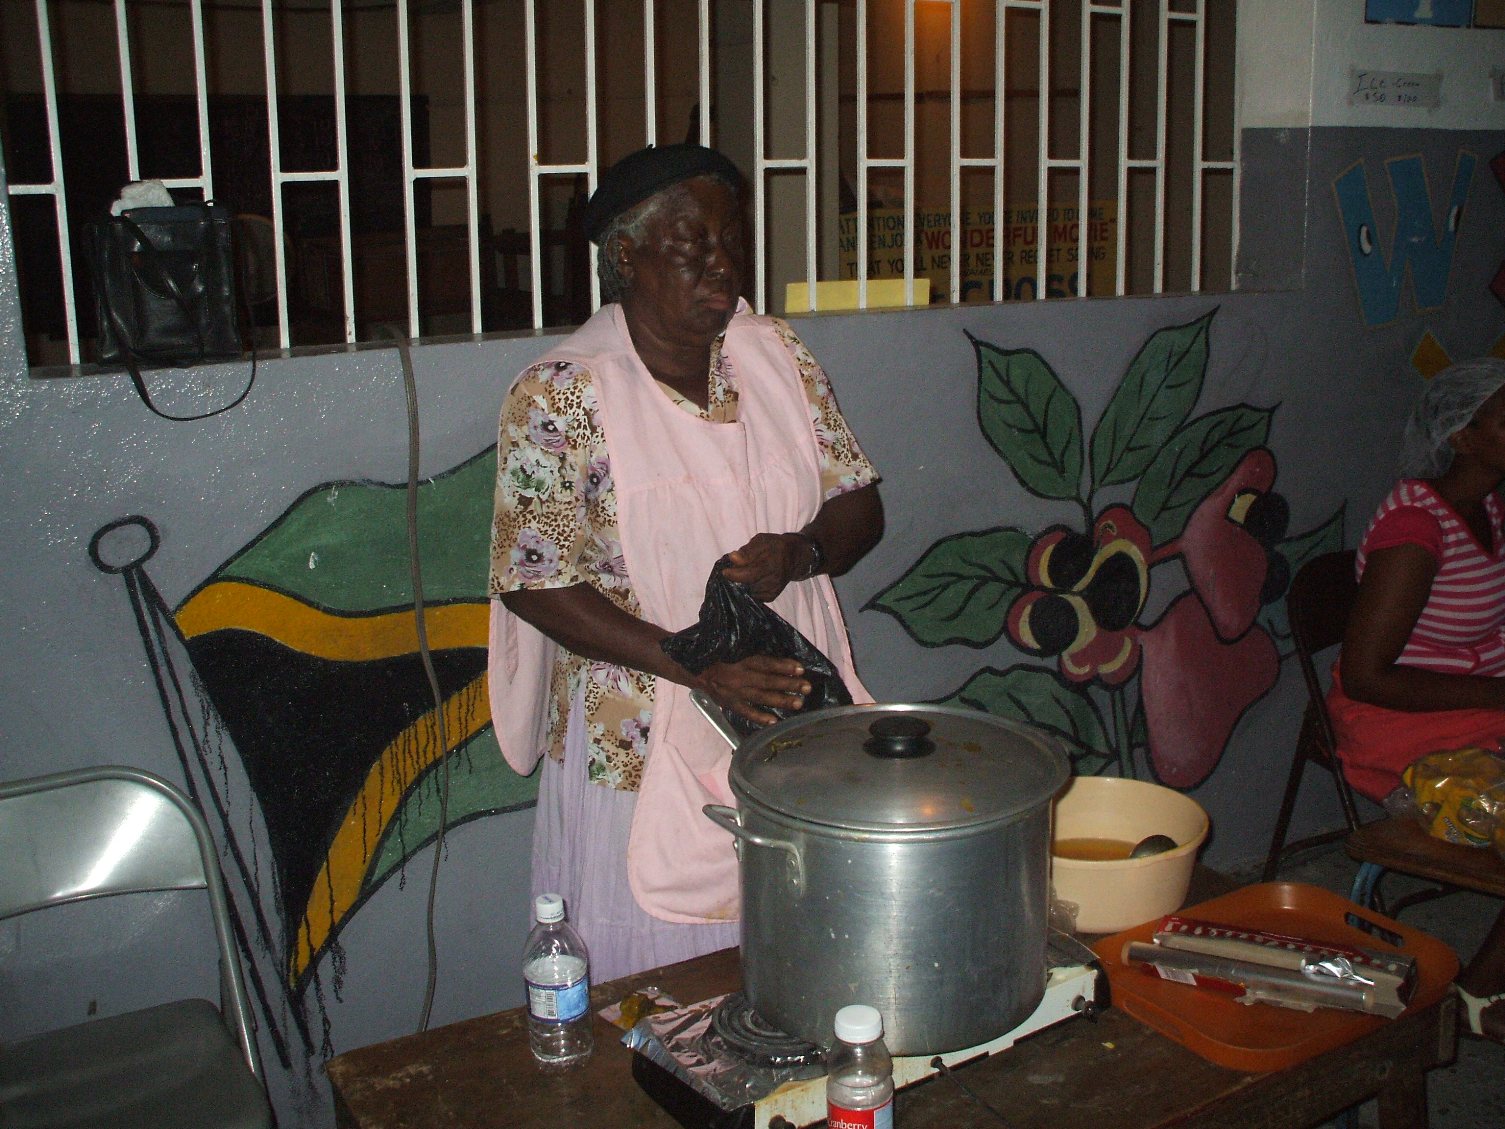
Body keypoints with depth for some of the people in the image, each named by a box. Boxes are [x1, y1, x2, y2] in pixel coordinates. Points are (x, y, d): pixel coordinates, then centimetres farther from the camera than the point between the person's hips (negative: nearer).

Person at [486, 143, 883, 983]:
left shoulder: (777, 354, 4)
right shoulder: (560, 395, -11)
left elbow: (859, 503, 8)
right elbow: (533, 582, -12)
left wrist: (798, 552, -15)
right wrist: (695, 664, -21)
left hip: (793, 723, 4)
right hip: (643, 749, -4)